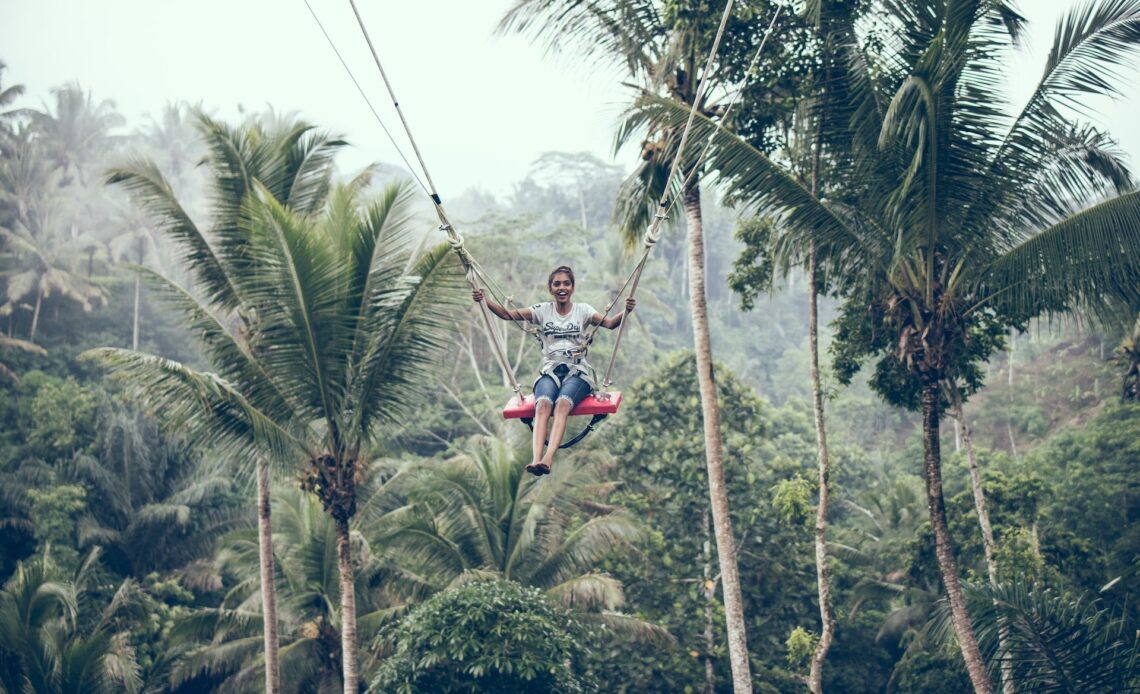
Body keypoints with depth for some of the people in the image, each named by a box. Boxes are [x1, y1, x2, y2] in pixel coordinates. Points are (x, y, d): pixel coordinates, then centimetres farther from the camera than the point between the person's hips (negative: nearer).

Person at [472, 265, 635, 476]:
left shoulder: (582, 310, 9)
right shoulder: (543, 311, 11)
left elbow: (610, 323, -7)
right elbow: (507, 314, 2)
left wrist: (625, 312, -27)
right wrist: (485, 301, -14)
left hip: (577, 371, -1)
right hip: (549, 371, 1)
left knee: (562, 404, -34)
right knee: (543, 404, -33)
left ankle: (548, 458, -53)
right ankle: (536, 458, -52)